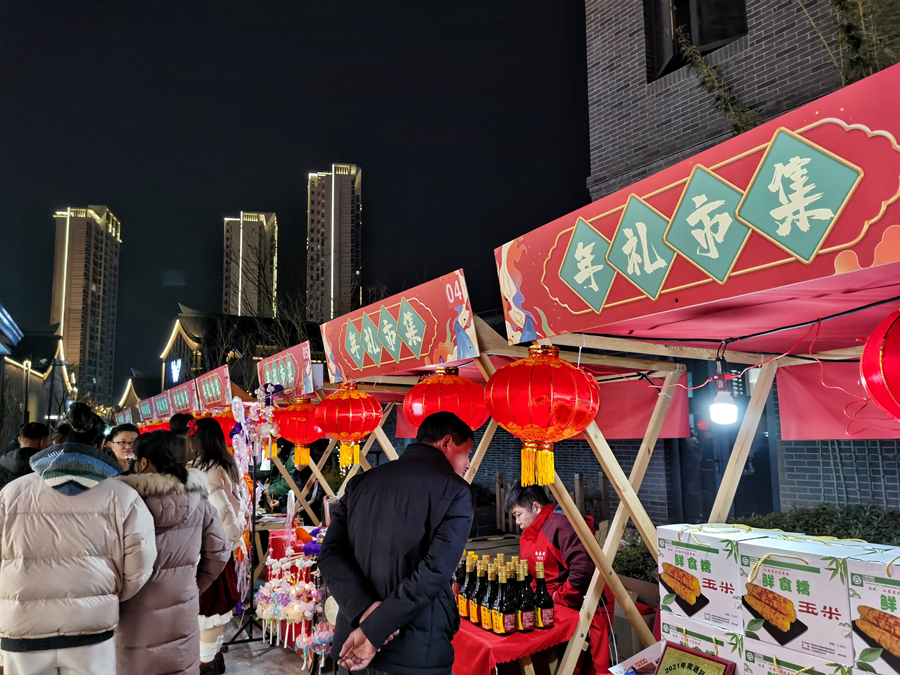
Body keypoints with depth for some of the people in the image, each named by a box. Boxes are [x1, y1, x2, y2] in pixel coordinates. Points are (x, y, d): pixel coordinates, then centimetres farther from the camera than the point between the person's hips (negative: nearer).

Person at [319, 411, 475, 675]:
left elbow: (331, 555, -2)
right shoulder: (455, 490, -8)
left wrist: (365, 608, -13)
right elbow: (435, 570, -19)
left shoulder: (361, 481, 7)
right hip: (418, 654, -4)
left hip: (352, 641, 5)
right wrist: (372, 632, -16)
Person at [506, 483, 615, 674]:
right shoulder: (531, 533, 9)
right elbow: (524, 570, 16)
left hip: (588, 606, -9)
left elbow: (583, 568, -33)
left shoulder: (560, 525, -24)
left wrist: (560, 597, -21)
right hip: (559, 606, 9)